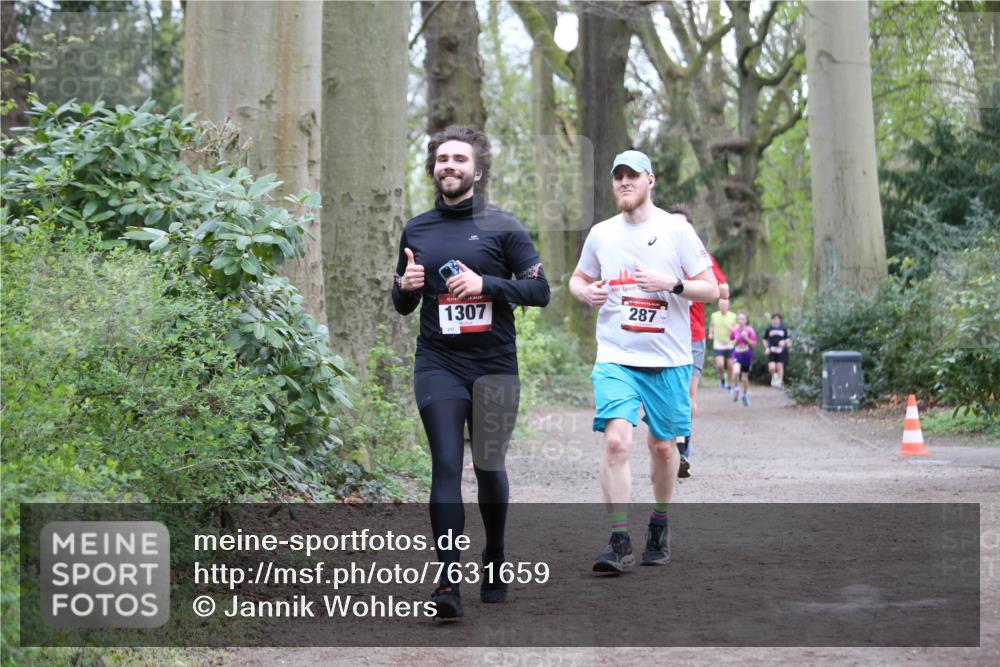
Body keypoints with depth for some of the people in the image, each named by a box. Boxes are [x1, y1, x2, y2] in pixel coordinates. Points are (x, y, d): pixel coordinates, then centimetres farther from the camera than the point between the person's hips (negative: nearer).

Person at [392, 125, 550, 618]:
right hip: (438, 364, 1)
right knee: (446, 466, -11)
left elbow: (539, 290, -3)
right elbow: (403, 305, 18)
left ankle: (494, 559, 33)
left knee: (489, 467, 10)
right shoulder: (416, 230, 10)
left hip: (494, 366, -1)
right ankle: (449, 580, -17)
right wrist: (405, 287, -5)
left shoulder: (502, 226, 1)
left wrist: (486, 284, -16)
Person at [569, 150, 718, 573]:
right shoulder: (601, 234, 8)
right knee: (616, 440, -16)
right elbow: (579, 278, 24)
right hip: (615, 357, 1)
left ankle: (660, 524, 34)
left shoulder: (676, 230, 0)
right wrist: (585, 292, 0)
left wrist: (671, 283, -16)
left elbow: (711, 289, 1)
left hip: (668, 359, -1)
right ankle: (619, 542, -15)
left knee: (662, 445, 10)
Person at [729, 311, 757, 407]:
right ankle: (735, 389, -4)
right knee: (736, 372, -28)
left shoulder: (750, 330, -8)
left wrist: (746, 338, -21)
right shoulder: (734, 331, -1)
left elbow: (753, 343, -7)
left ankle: (745, 395, 32)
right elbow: (732, 342, 13)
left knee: (745, 378, 9)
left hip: (747, 355, -1)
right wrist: (736, 341, -8)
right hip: (737, 354, 1)